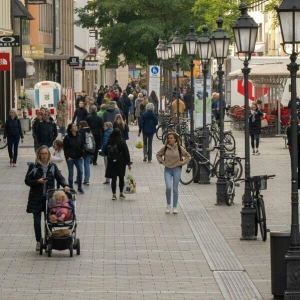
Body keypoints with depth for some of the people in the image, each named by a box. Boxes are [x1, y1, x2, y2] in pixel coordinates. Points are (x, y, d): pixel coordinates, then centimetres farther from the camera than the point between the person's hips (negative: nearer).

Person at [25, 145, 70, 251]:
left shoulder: (52, 166, 5)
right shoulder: (33, 166, -1)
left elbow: (60, 178, 0)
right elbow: (27, 181, 0)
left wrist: (65, 185, -19)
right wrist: (37, 181, -17)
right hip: (36, 197, -1)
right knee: (37, 220, 3)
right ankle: (38, 242, 15)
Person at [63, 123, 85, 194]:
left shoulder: (79, 136, 5)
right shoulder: (67, 137, -6)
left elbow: (82, 146, 11)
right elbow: (65, 148, -4)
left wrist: (82, 155, 4)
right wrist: (67, 157, -10)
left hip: (78, 158, 3)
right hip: (70, 158, -3)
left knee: (80, 172, -5)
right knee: (71, 173, 2)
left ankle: (80, 188, 6)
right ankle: (71, 188, 13)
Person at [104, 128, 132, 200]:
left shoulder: (109, 142, -4)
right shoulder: (122, 142, -11)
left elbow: (105, 152, 4)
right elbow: (126, 153, -8)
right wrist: (128, 163, -3)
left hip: (111, 162, 1)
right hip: (121, 163, -1)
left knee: (113, 178, 3)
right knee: (121, 178, 12)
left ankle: (114, 194, -3)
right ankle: (121, 193, 17)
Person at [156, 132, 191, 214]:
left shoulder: (179, 148, -5)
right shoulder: (165, 148, -1)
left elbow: (188, 156, 5)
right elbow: (158, 155, 15)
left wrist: (182, 163, -3)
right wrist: (162, 162, 2)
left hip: (177, 170, -1)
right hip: (167, 170, 1)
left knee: (175, 189, 4)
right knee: (168, 187, -14)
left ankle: (175, 207, 15)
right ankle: (168, 205, 6)